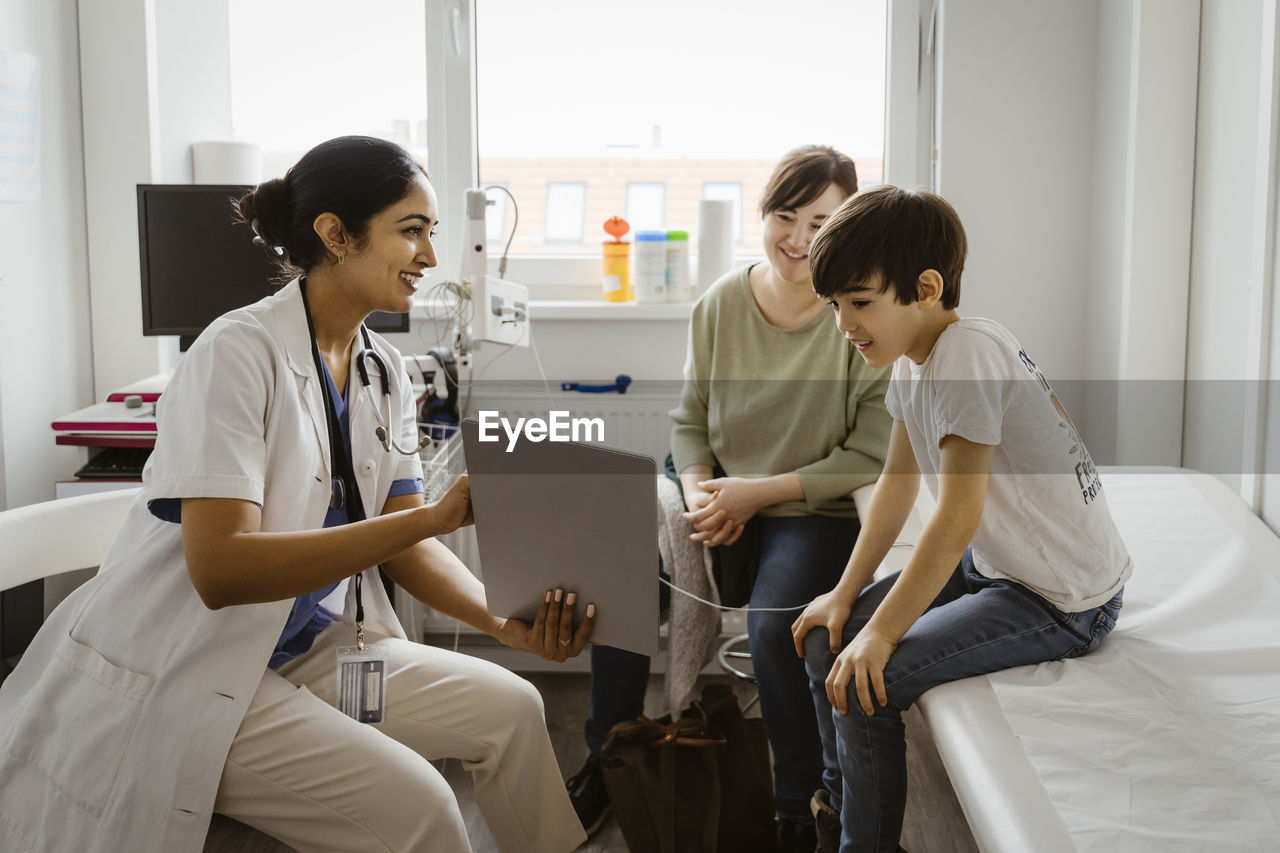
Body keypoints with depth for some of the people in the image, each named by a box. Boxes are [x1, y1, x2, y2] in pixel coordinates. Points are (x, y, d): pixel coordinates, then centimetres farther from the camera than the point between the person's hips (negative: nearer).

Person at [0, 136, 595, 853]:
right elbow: (220, 570, -30)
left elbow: (401, 537, 3)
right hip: (173, 676, -8)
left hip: (307, 647, 8)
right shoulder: (240, 352, -20)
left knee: (510, 708, -2)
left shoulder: (384, 372, 5)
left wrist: (503, 617, -16)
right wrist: (435, 517, -35)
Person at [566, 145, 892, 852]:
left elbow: (871, 457, -12)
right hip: (722, 503, 4)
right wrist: (700, 493, -10)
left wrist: (758, 492, -16)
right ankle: (605, 765, 7)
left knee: (773, 626, -31)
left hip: (816, 512, -4)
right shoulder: (721, 303, 2)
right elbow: (689, 421, 10)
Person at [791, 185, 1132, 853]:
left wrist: (880, 632, -21)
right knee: (827, 641, 7)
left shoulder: (966, 353, -27)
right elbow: (897, 484, 10)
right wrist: (844, 595, 6)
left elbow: (957, 519, -27)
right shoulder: (912, 356, 1)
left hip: (1064, 601, -9)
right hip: (992, 564, 9)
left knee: (867, 682, -18)